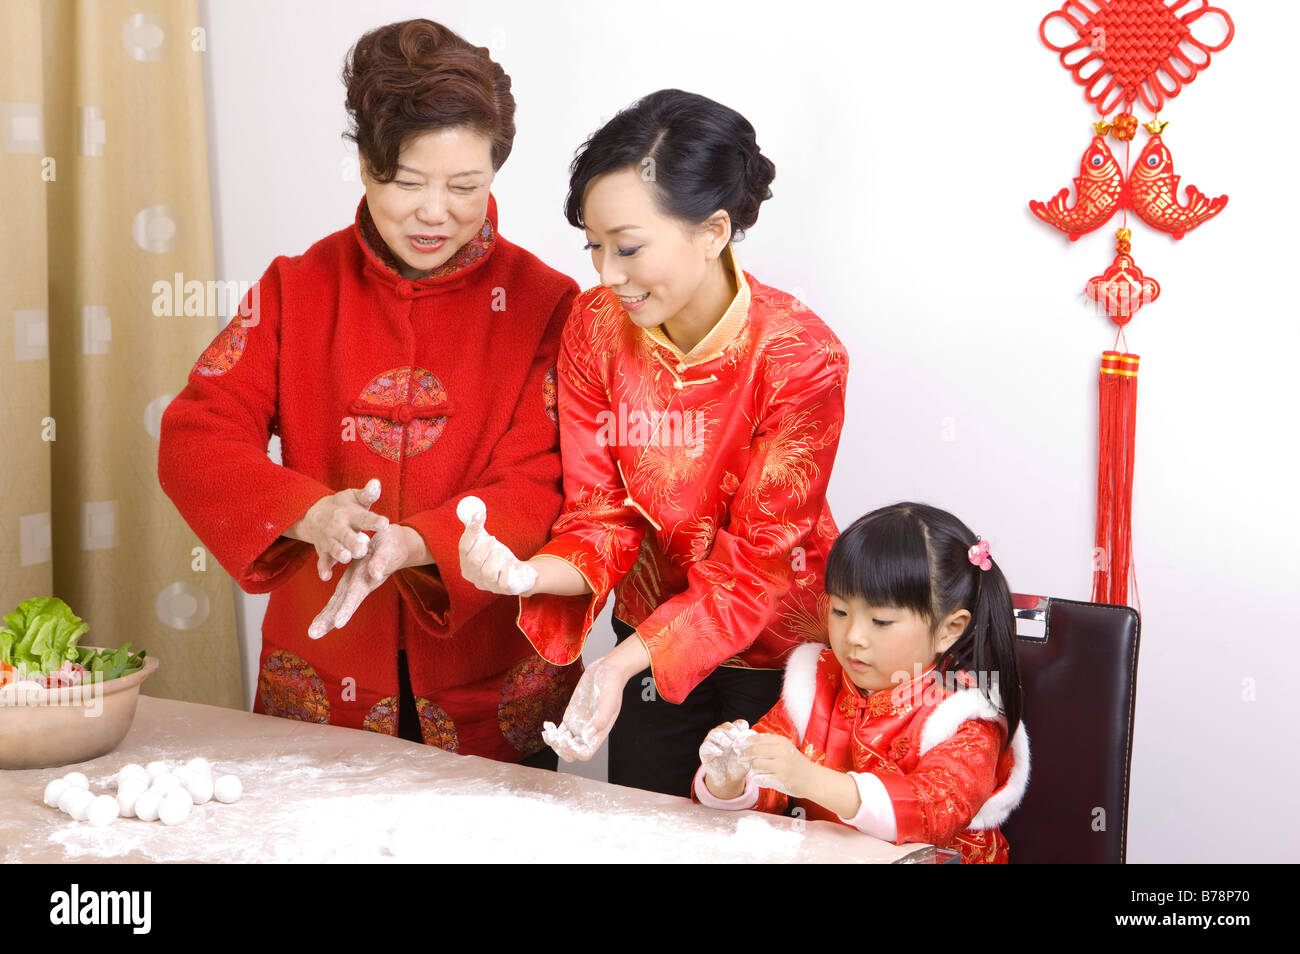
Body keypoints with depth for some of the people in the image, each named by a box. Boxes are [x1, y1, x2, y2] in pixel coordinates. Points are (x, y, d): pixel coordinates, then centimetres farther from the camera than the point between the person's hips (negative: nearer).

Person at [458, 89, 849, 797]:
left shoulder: (801, 358, -26)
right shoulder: (596, 326, -14)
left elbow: (758, 562, -24)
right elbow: (602, 520, -11)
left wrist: (623, 664, -36)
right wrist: (529, 575, -33)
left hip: (776, 654, -3)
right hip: (650, 641, 4)